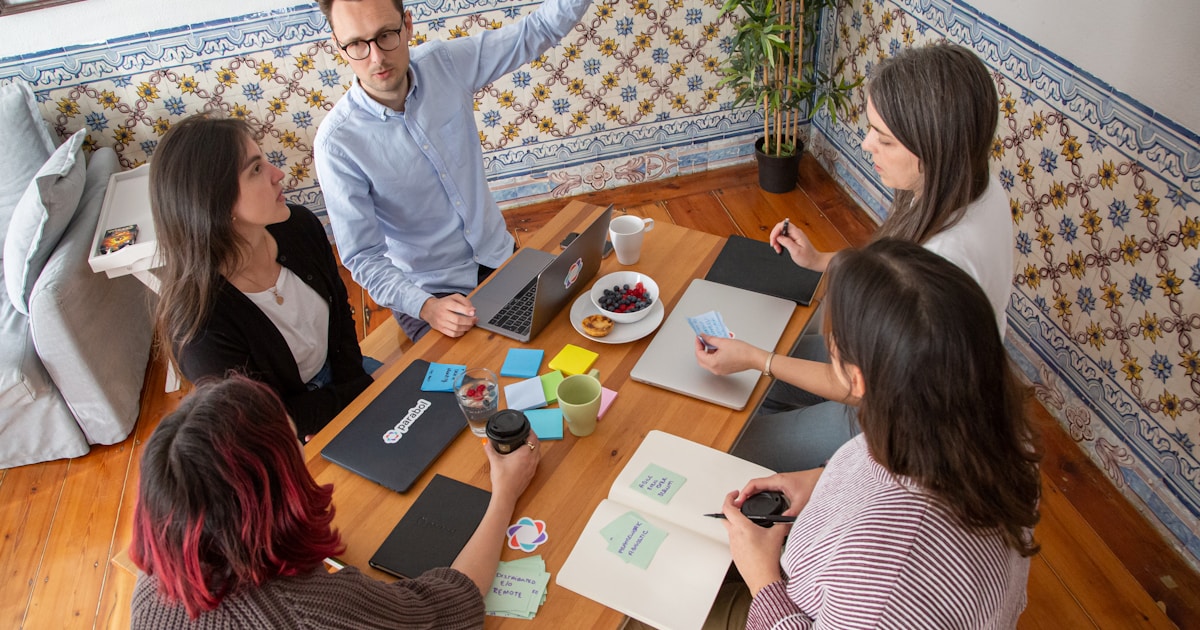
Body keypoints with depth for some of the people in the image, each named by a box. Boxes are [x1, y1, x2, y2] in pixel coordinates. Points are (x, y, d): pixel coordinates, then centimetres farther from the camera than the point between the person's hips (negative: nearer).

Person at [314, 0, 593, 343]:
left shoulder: (444, 63, -13)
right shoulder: (337, 142, -24)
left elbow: (538, 31, -5)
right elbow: (362, 256, -21)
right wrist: (425, 307, -36)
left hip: (499, 254, 4)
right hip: (429, 291, -4)